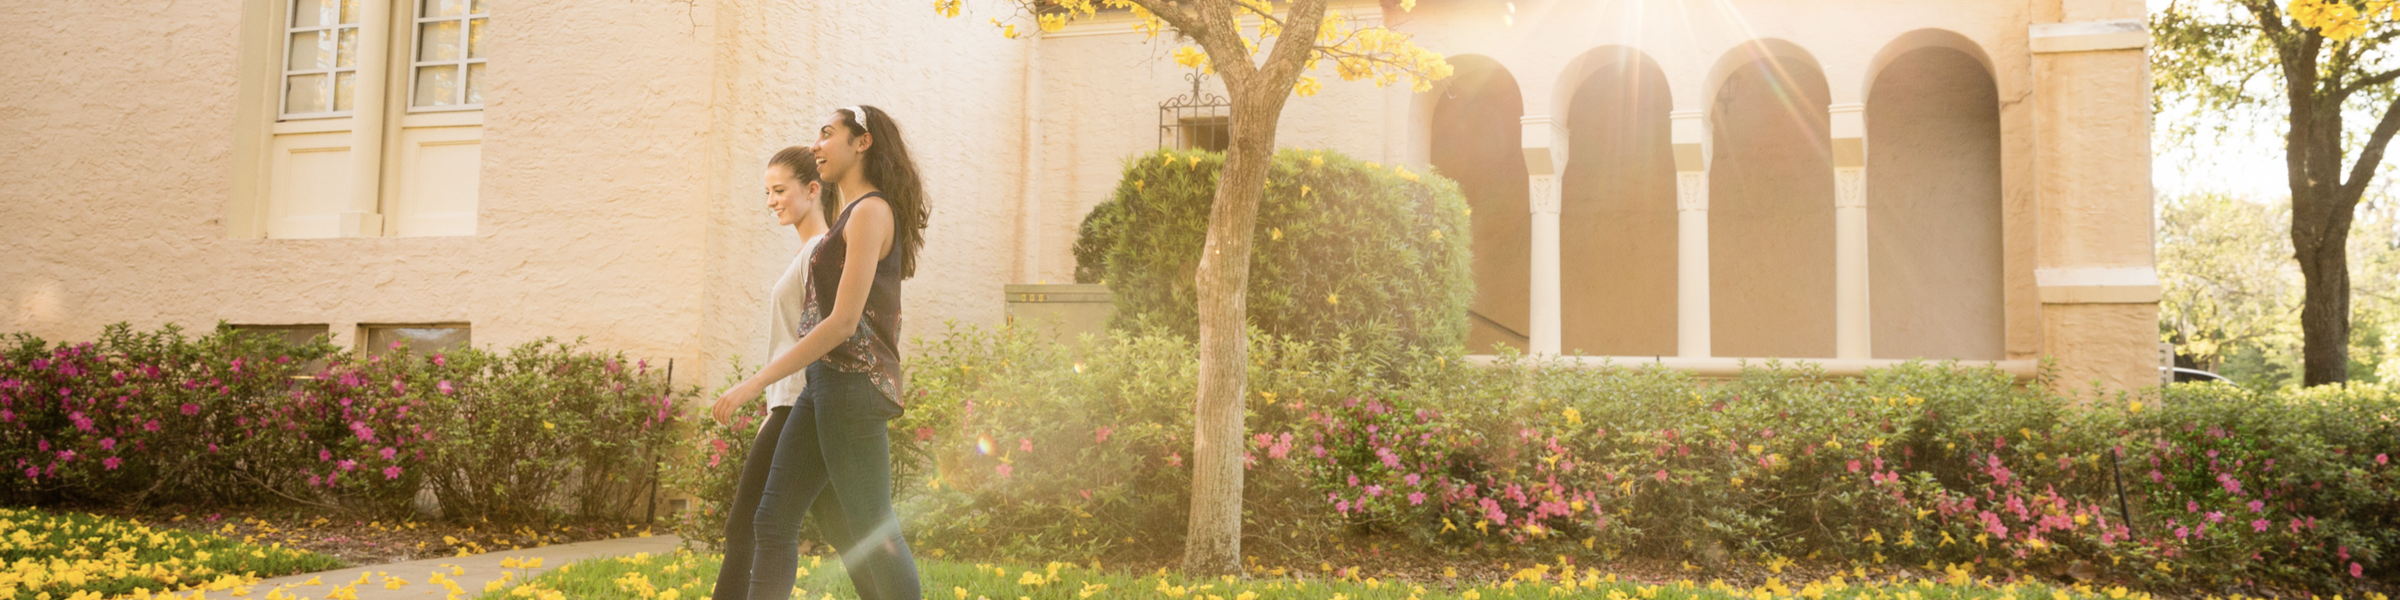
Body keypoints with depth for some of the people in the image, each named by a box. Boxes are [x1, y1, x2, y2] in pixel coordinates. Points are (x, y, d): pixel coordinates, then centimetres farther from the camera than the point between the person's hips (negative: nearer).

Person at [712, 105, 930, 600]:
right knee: (773, 520, 6)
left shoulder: (870, 212, -11)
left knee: (873, 534, -2)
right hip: (826, 382, 10)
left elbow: (844, 322, -18)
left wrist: (757, 382, -19)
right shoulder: (854, 214, 19)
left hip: (852, 383, -10)